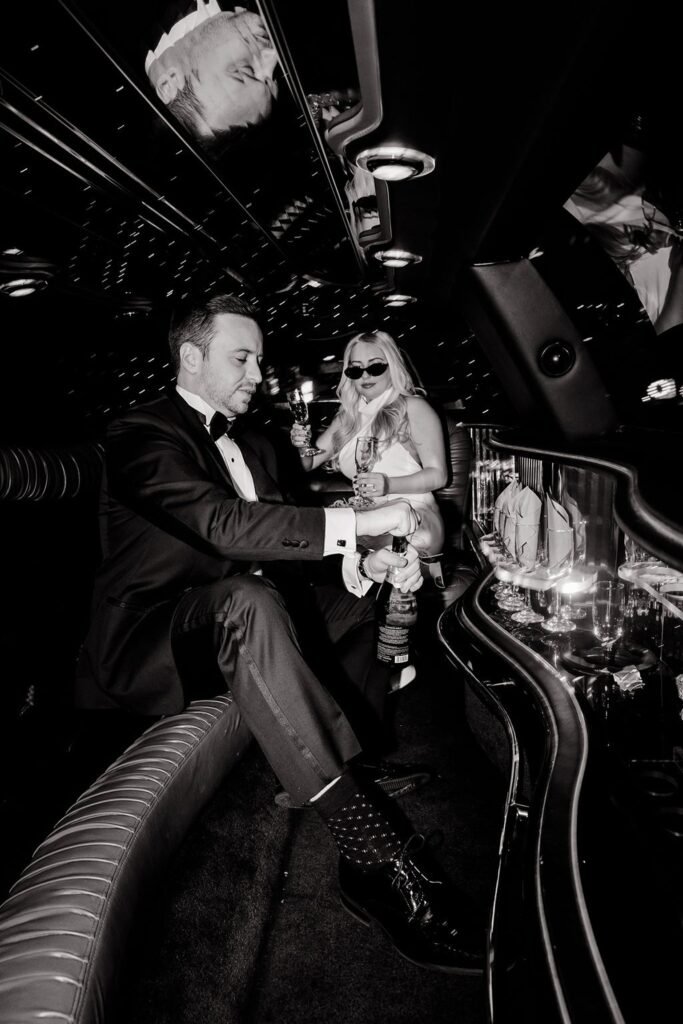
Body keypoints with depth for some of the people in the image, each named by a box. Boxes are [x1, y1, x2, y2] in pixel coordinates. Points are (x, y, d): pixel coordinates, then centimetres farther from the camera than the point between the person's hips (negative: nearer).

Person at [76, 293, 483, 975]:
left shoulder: (251, 446, 18)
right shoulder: (141, 434, -9)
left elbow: (283, 541, 8)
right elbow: (222, 523, -27)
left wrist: (369, 562, -11)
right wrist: (357, 523, -29)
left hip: (234, 626, 9)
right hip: (147, 642, -8)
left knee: (364, 596, -4)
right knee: (248, 602, -37)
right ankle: (381, 859, -37)